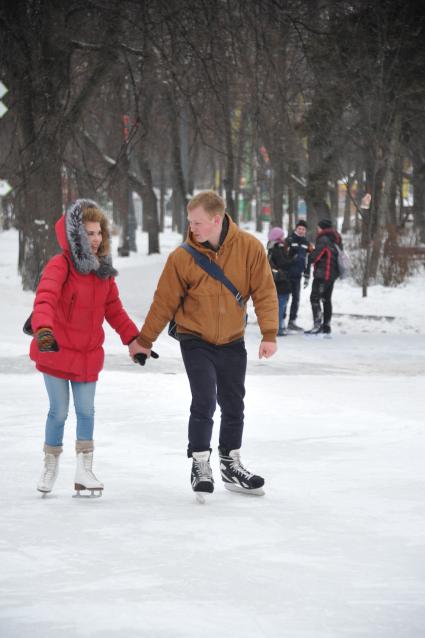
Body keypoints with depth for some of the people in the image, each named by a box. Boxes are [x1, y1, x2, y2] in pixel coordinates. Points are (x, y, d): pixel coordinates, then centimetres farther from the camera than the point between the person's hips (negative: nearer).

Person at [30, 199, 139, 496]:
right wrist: (43, 330, -50)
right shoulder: (60, 265, -18)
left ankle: (84, 471, 10)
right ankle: (51, 466, 22)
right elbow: (45, 299, -33)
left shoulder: (103, 270, 3)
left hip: (89, 354, 5)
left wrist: (134, 338, 10)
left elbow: (114, 309, 13)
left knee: (86, 412, 3)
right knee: (59, 412, 2)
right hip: (56, 351, -5)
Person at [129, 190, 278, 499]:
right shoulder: (182, 257, -15)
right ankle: (200, 465, -1)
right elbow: (164, 302, -5)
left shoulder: (249, 247, -13)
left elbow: (264, 292, -6)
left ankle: (231, 465, 29)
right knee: (204, 402, -14)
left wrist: (269, 334, -11)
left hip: (232, 342, 2)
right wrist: (144, 340, 0)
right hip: (196, 341, -2)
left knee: (233, 406, 13)